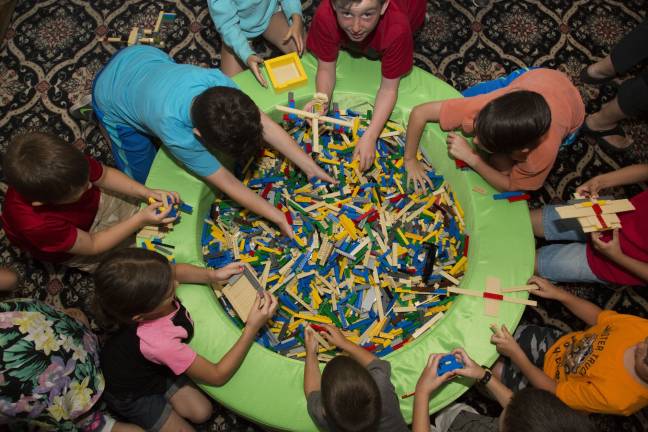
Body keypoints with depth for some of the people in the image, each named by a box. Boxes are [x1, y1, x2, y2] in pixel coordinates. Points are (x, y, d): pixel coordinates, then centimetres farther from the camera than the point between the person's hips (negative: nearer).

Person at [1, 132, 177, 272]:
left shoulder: (66, 166, -37)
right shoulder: (36, 224, -45)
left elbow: (105, 175, -13)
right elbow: (93, 245, -27)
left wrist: (147, 192, -26)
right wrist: (140, 220, -32)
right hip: (70, 248, -4)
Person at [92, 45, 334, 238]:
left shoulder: (215, 80, -37)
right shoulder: (177, 135, -46)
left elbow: (267, 125, -26)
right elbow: (229, 184, -35)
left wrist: (311, 168, -25)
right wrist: (280, 219, -30)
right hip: (113, 95, -4)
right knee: (142, 178, 5)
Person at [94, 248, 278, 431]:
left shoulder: (143, 289, -30)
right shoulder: (160, 342, -45)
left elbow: (176, 270, -4)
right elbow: (218, 375, -30)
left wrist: (213, 275, -21)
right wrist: (253, 326, -34)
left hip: (154, 367, 6)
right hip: (131, 394, -6)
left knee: (202, 412, 9)